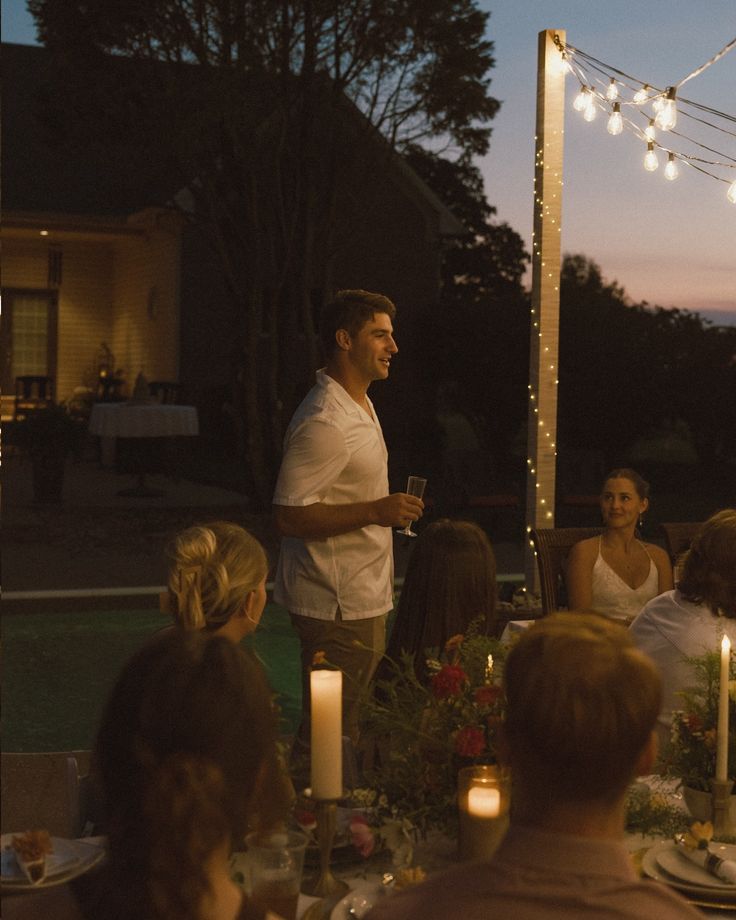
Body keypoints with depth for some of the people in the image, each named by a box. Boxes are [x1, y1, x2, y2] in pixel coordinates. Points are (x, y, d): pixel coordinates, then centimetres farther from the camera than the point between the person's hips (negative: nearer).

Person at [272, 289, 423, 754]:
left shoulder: (360, 403, 14)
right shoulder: (323, 422, -20)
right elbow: (289, 516, -24)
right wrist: (374, 511, -26)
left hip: (364, 598, 10)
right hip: (337, 605, -10)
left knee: (346, 725, 16)